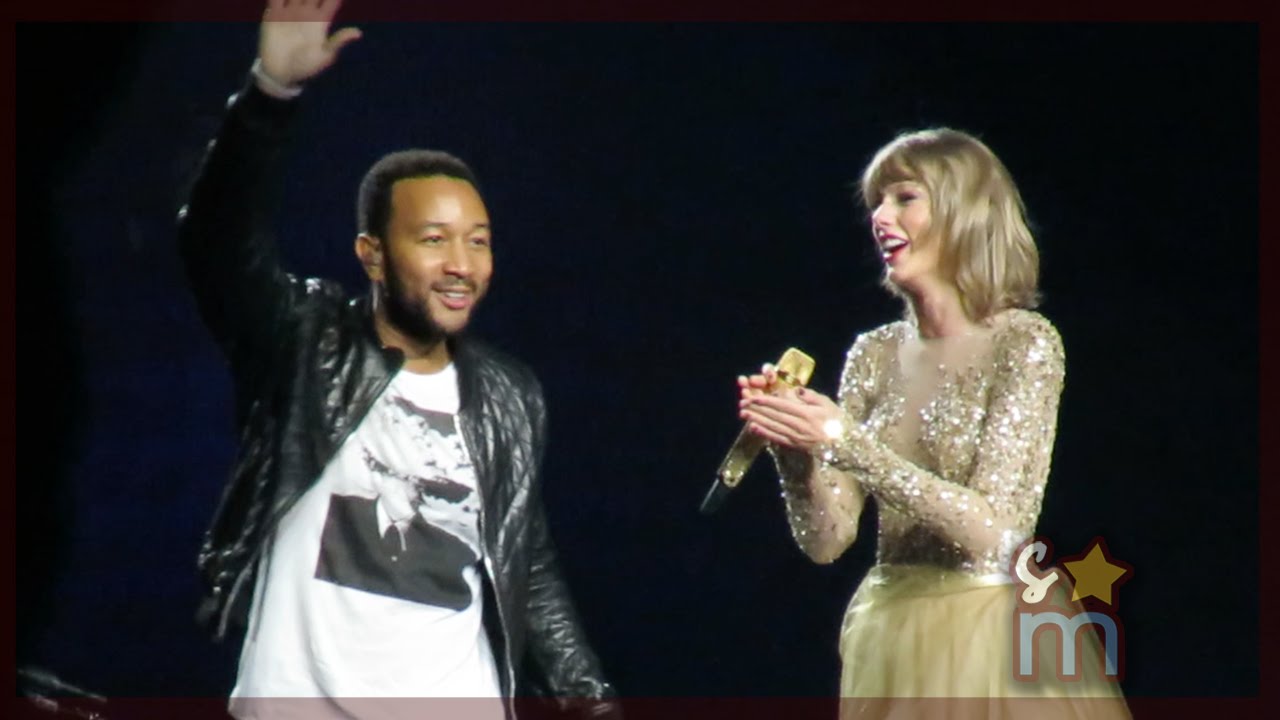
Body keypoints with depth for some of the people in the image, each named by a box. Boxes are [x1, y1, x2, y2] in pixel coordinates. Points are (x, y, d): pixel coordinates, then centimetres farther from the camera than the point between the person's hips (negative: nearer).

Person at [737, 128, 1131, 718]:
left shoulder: (1024, 343, -9)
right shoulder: (875, 354, 6)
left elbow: (991, 529, -19)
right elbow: (825, 540, 2)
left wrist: (847, 442, -23)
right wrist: (793, 447, -16)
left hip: (993, 644, -5)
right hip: (891, 647, 5)